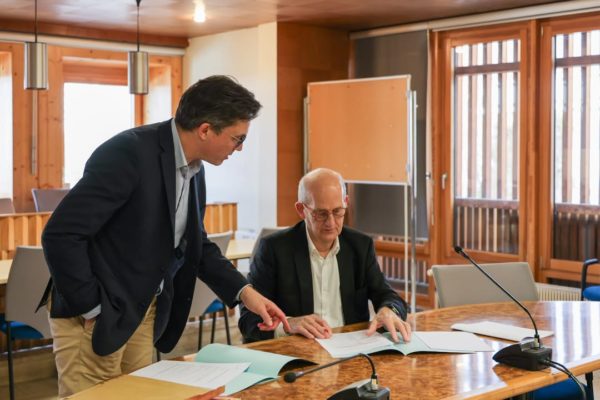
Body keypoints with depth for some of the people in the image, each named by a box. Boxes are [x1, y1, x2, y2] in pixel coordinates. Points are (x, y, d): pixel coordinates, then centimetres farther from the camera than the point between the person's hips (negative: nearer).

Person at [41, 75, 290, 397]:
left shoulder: (194, 168, 3)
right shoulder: (129, 153, -24)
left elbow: (194, 244, 15)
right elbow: (61, 234, -25)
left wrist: (245, 292, 4)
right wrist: (92, 310, -18)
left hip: (146, 312, 8)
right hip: (94, 314, -8)